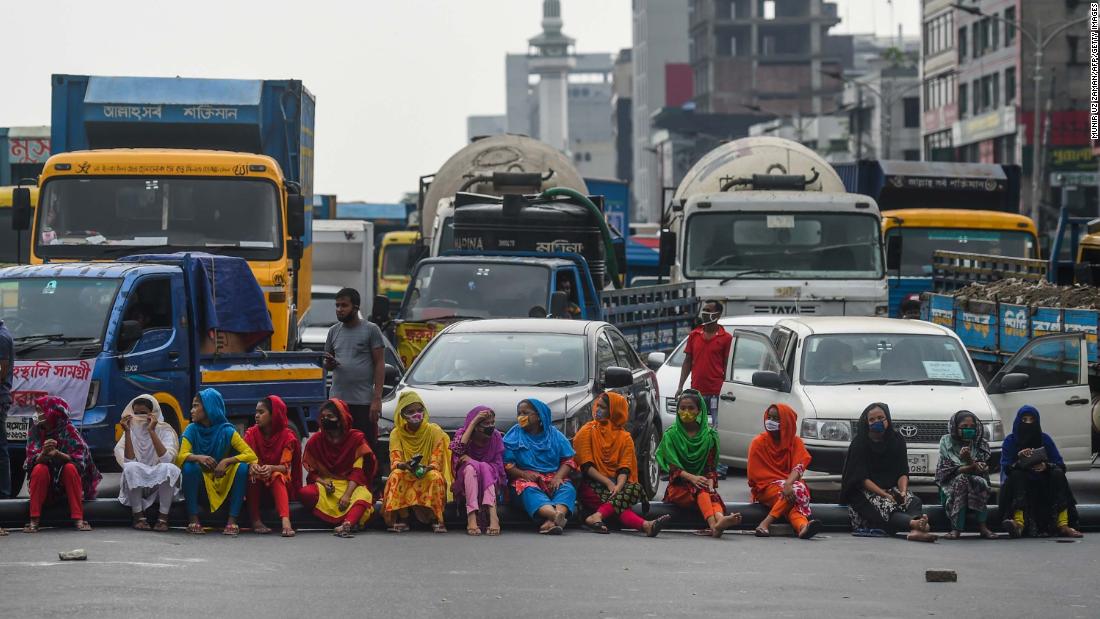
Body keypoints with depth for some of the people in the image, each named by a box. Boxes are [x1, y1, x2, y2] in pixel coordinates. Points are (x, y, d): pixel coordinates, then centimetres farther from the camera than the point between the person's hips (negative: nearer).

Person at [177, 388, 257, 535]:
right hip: (201, 483, 0)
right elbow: (182, 456, -18)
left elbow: (251, 455, -18)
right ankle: (194, 520, -25)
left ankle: (232, 520, -25)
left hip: (225, 484, 0)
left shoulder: (226, 431, -11)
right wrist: (198, 457, -39)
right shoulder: (192, 430, -7)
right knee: (189, 467, -28)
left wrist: (226, 461, -33)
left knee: (242, 468, -27)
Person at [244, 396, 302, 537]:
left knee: (278, 478, -35)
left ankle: (286, 521, -55)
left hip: (279, 479, -2)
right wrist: (252, 466, -38)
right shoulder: (252, 434, -2)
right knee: (251, 474, -31)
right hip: (257, 483, 2)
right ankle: (255, 520, -34)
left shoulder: (287, 436, -8)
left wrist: (271, 468, -36)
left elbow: (286, 467, -14)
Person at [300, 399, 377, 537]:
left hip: (351, 485, -2)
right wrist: (323, 482, -14)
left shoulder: (356, 439, -1)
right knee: (305, 493, -33)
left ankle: (346, 525, -64)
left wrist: (347, 494, -22)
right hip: (325, 485, 2)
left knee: (364, 496, -39)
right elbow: (312, 472, 9)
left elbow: (358, 472, -8)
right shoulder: (315, 441, 5)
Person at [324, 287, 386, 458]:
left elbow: (379, 364, -3)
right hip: (337, 400, 4)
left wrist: (377, 398, -11)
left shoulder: (371, 330, 0)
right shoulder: (334, 331, 14)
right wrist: (329, 364, -6)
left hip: (363, 402, -4)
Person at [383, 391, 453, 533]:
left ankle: (436, 519, -19)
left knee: (435, 476, -34)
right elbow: (394, 462, -12)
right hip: (406, 478, 1)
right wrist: (404, 465, -37)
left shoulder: (434, 431, -5)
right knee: (396, 474, -31)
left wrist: (427, 468, -34)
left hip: (428, 475, -1)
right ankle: (400, 519, -24)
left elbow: (436, 462, -10)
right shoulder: (396, 433, -2)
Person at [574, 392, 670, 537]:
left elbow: (624, 469, 2)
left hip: (615, 483, 3)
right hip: (593, 484, -3)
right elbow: (586, 466, -3)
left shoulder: (624, 438, 14)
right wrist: (608, 483, -16)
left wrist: (618, 485, -21)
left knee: (636, 488, -32)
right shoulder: (587, 431, 8)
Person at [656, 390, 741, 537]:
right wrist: (692, 478, -23)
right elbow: (673, 466, -5)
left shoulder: (709, 435, 12)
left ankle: (720, 519, -68)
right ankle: (714, 524, -62)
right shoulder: (671, 435, 7)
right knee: (701, 489, -35)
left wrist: (710, 484, -16)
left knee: (712, 494, -34)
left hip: (703, 485, 2)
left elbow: (711, 467, 7)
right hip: (679, 488, -2)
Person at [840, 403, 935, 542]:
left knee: (914, 501, -29)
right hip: (865, 492, -4)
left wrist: (903, 492, -18)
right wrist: (885, 495, -21)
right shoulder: (859, 444, -3)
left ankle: (915, 531, -63)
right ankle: (915, 523, -66)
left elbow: (903, 473, 4)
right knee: (885, 507, -36)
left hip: (891, 488, 4)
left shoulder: (897, 440, 9)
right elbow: (862, 478, -10)